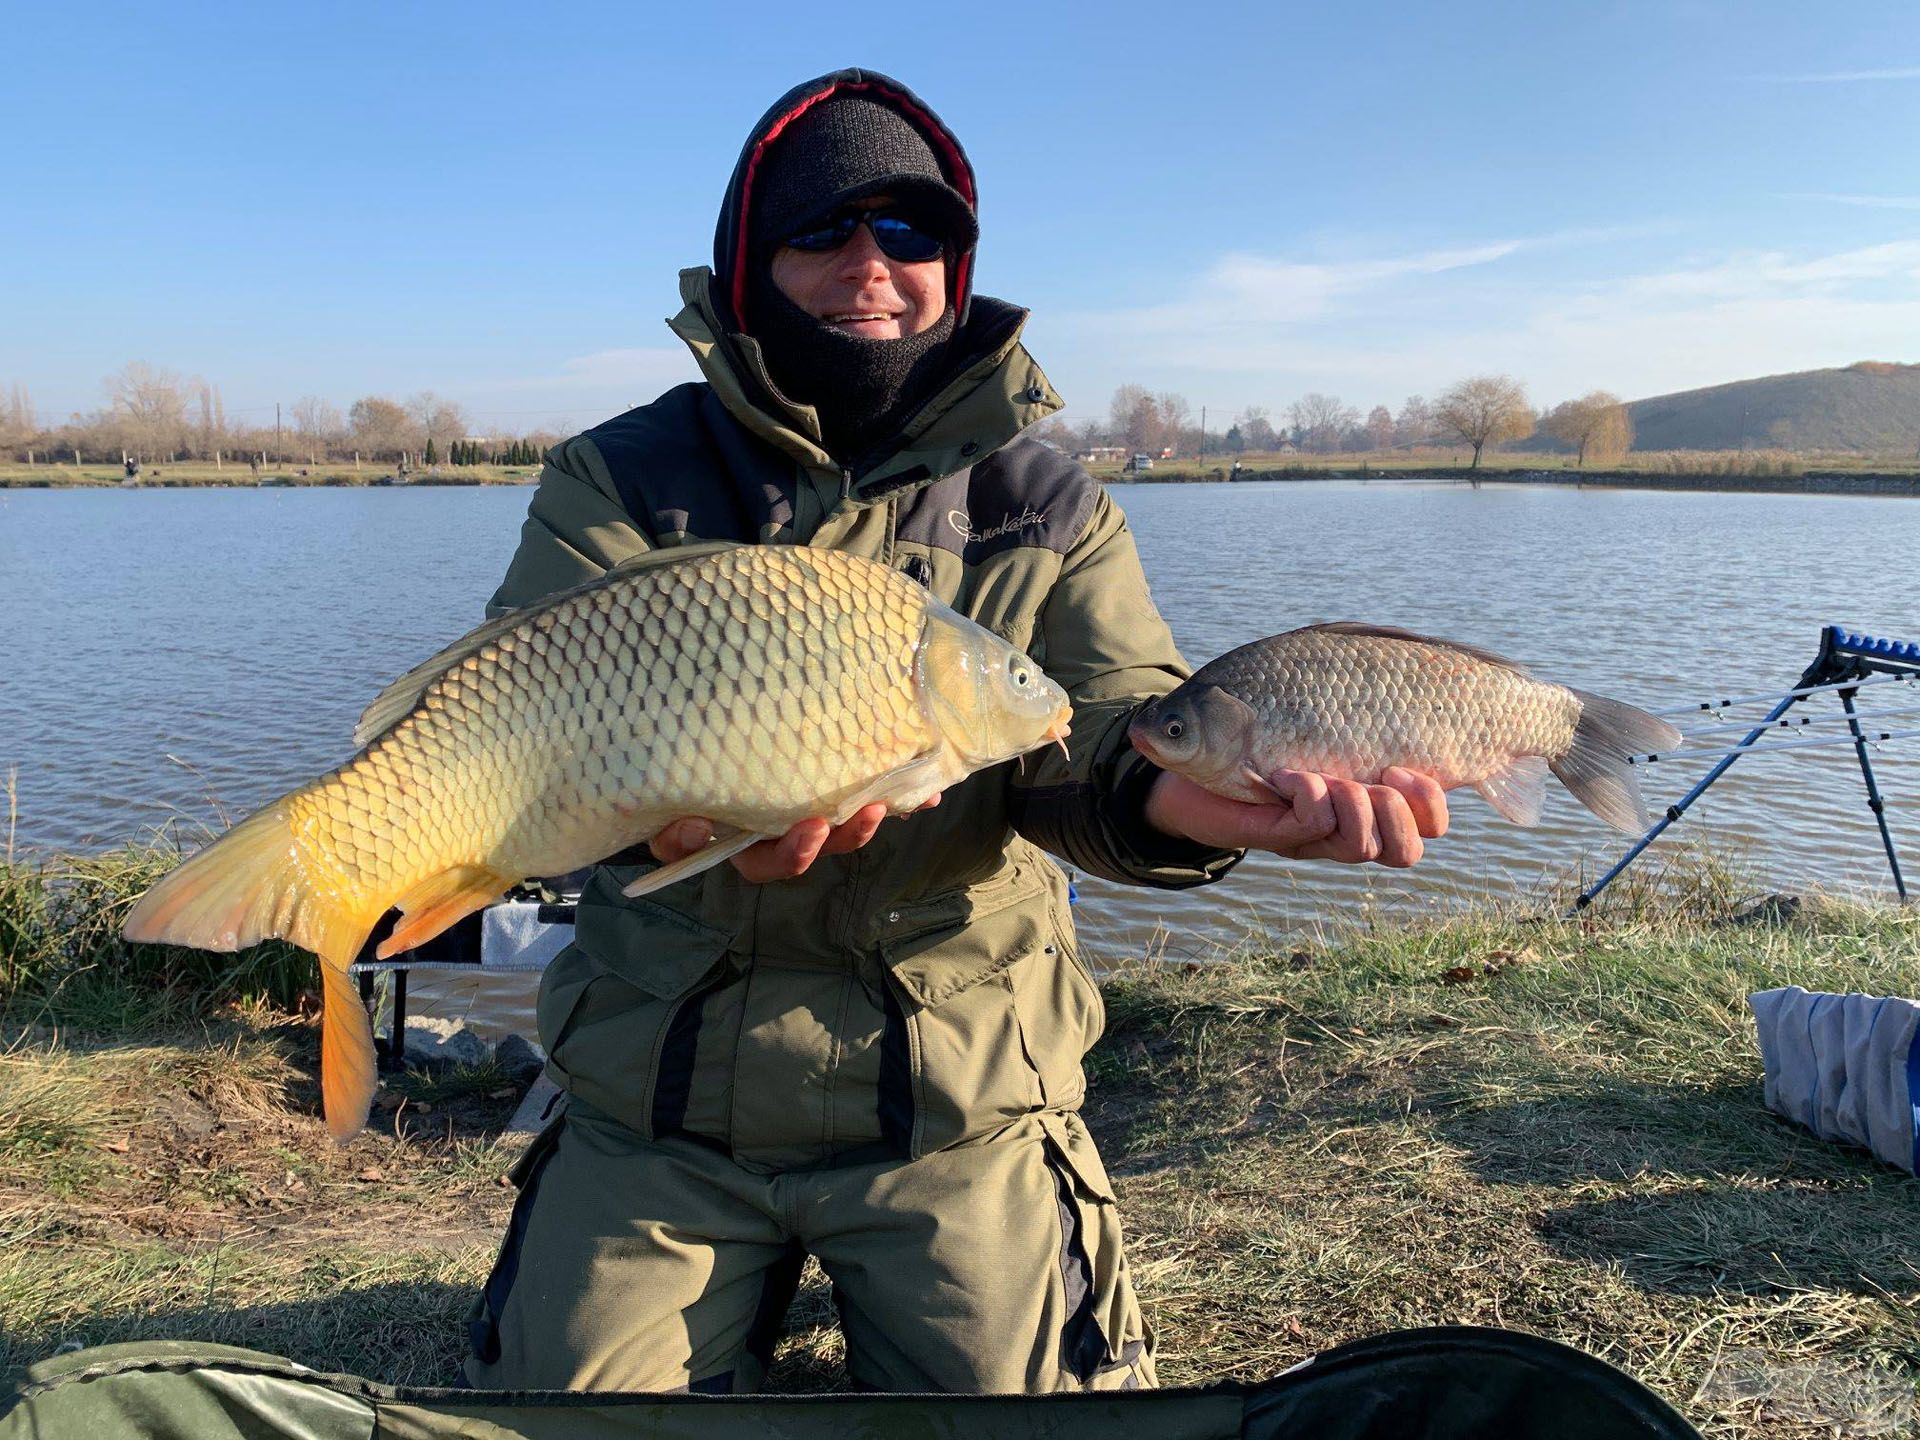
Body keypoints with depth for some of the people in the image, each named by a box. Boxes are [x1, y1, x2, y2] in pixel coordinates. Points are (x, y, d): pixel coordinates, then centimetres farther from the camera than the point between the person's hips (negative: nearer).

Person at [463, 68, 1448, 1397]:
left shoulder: (1047, 509, 2)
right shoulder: (617, 483, 0)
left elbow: (1111, 720, -12)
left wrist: (1189, 791, -38)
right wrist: (676, 798, -39)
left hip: (953, 1100, 0)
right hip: (655, 1093, 1)